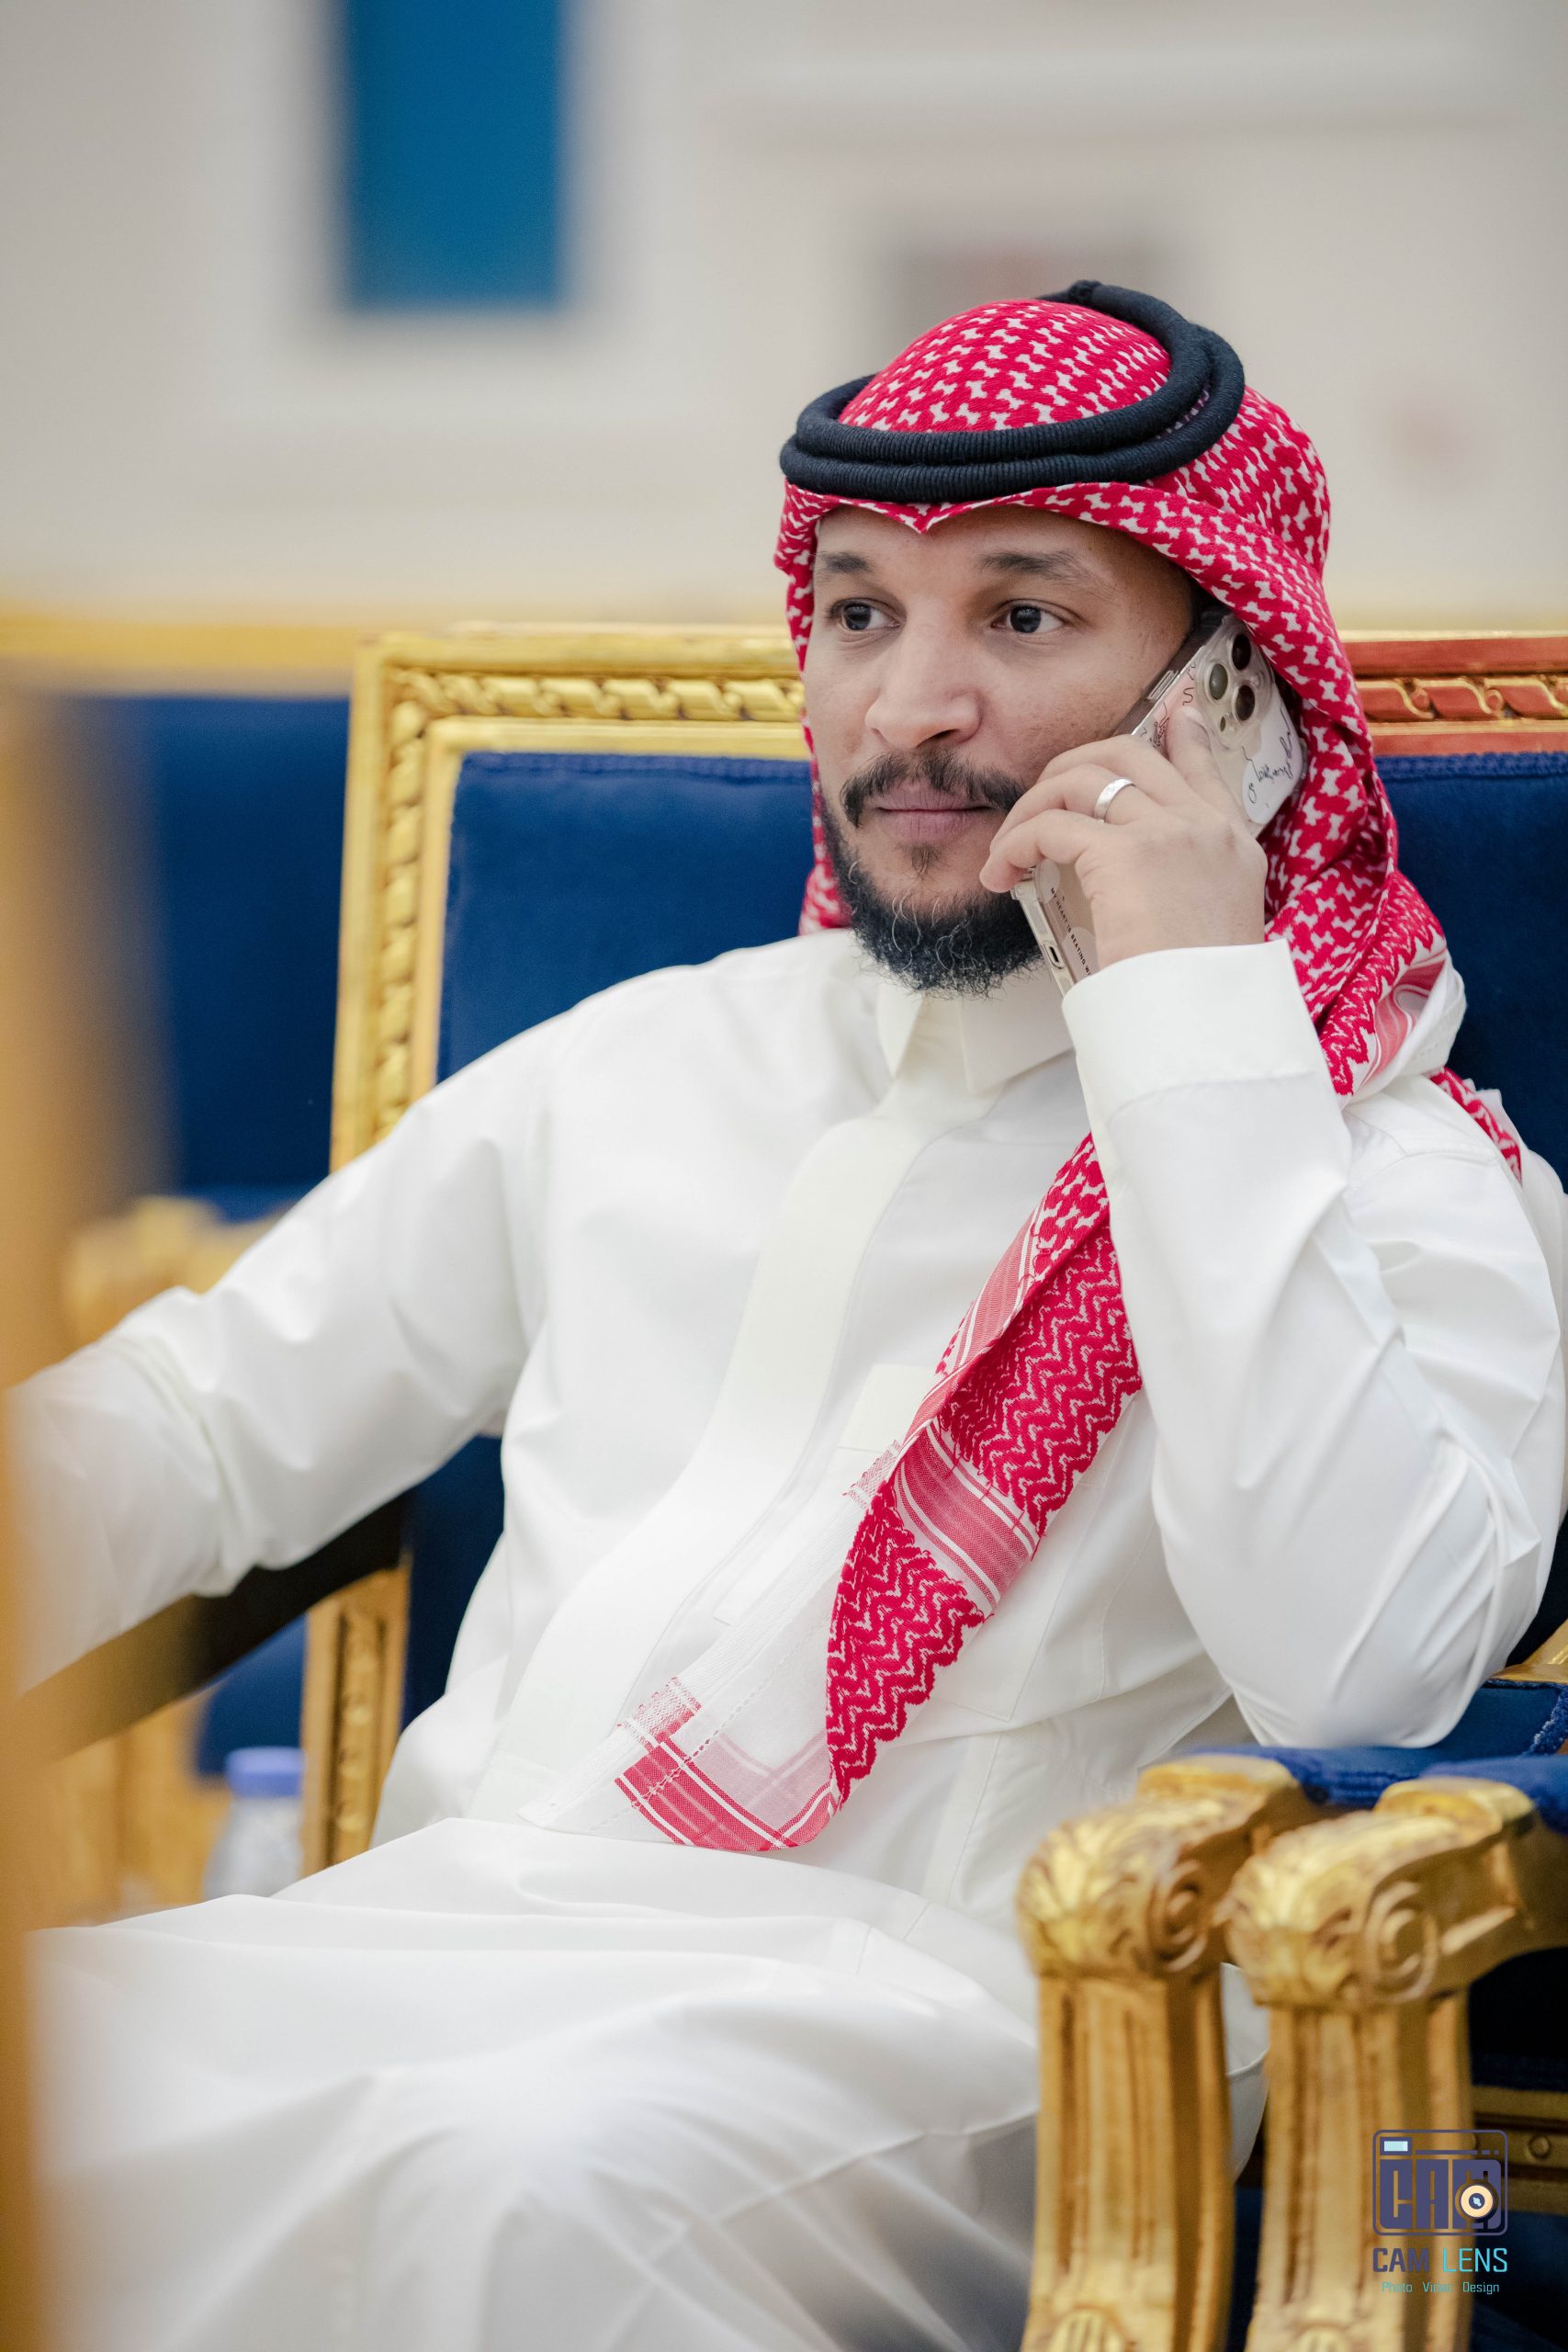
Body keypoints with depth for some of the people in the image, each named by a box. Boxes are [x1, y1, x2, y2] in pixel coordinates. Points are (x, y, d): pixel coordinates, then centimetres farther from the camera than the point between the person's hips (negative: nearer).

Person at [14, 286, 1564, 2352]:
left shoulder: (1402, 1187, 5)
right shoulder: (631, 1072, 21)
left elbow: (1354, 1666, -15)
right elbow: (200, 1427, 26)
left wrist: (1196, 1019, -12)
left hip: (918, 2010, -4)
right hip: (450, 1919, 5)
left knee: (538, 2165, -37)